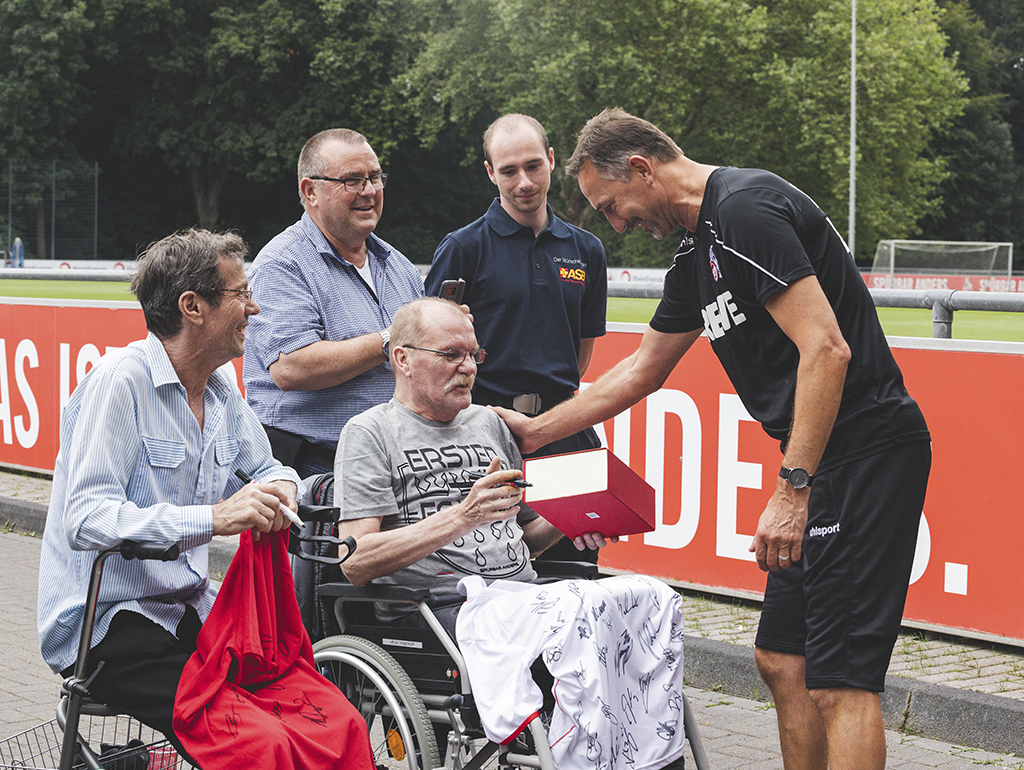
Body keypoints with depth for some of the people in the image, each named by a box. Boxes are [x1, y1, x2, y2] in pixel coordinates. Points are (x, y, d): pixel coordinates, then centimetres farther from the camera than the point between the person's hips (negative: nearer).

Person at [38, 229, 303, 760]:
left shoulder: (222, 389, 10)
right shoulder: (121, 381, -16)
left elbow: (267, 469, 24)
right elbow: (84, 521, -26)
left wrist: (280, 489, -2)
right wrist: (214, 518, -37)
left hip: (186, 608, 8)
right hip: (102, 625, -8)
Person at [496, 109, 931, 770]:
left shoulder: (747, 208, -14)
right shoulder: (698, 254, 18)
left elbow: (826, 350, -22)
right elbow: (643, 369, 30)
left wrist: (793, 489, -23)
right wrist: (536, 431, 34)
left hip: (867, 453, -11)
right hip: (824, 464, 11)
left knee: (840, 683, -11)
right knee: (781, 660, 13)